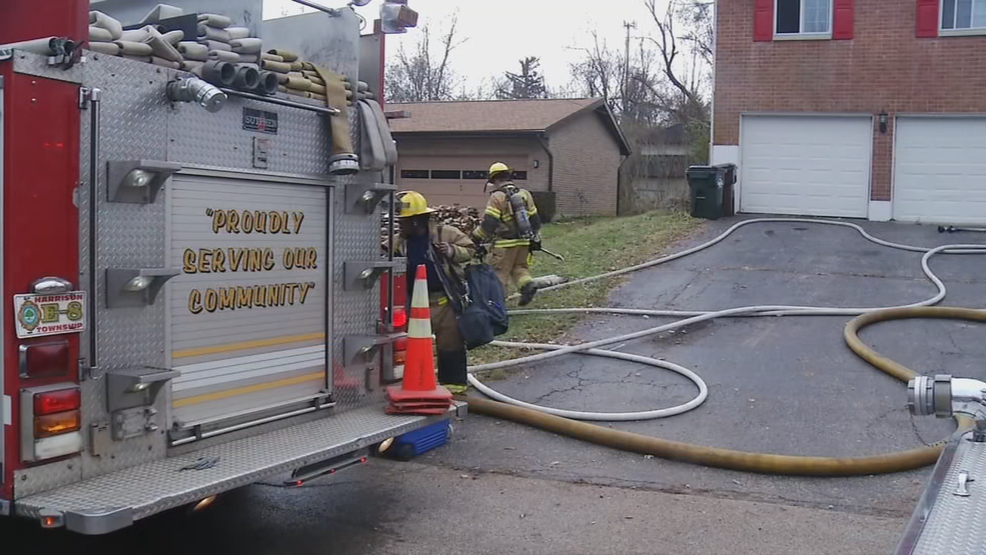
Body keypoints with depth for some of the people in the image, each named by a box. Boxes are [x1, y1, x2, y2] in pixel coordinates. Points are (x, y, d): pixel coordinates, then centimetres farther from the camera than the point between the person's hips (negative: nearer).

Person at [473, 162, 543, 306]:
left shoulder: (497, 197, -11)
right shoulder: (525, 194, 9)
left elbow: (488, 223, -15)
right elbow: (534, 219, 13)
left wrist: (477, 238, -4)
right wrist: (535, 238, 23)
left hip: (505, 244, -6)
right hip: (524, 241, 6)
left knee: (499, 272, 3)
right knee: (520, 267, 18)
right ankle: (528, 284, -6)